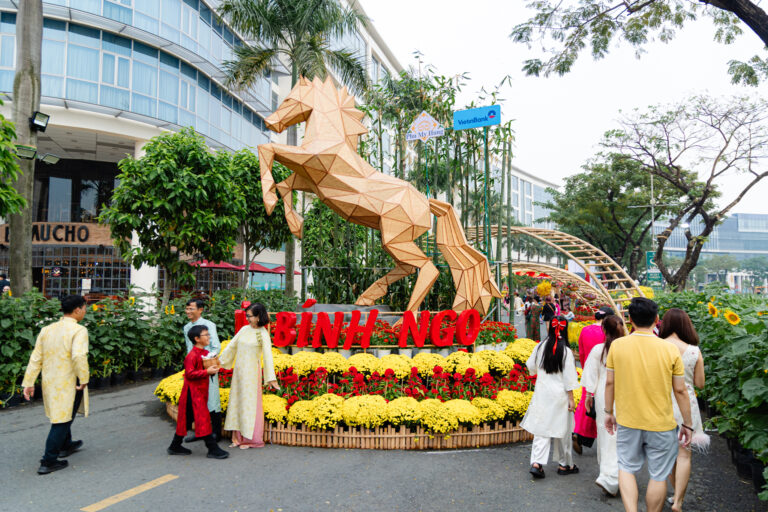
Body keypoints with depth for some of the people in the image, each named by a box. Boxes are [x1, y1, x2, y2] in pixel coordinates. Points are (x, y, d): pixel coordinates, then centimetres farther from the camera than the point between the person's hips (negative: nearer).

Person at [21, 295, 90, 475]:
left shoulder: (47, 330, 5)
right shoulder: (78, 331, -18)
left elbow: (36, 358, 6)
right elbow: (79, 356, -30)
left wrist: (29, 382, 10)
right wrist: (84, 380, -19)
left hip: (49, 383, 8)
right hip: (68, 384, -7)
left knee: (62, 416, 26)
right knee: (61, 421, 5)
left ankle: (66, 446, 45)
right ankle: (48, 462, 10)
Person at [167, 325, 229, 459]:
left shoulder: (206, 353, 10)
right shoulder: (192, 355, -18)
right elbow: (190, 373, -23)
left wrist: (213, 369, 3)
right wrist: (207, 371, -26)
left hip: (201, 392, 9)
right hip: (193, 392, -9)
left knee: (187, 419, 17)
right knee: (203, 419, -6)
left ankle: (175, 447, 28)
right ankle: (213, 449, -2)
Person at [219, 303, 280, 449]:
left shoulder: (263, 334, -11)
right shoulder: (244, 329, 4)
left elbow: (267, 355, -16)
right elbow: (232, 346, 14)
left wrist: (271, 378, -22)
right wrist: (220, 361, 17)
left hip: (251, 371, -6)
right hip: (238, 370, 6)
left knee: (249, 403, 2)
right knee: (236, 401, 10)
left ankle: (249, 439, 14)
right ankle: (237, 437, 22)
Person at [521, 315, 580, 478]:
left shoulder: (540, 347, -2)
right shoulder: (566, 351, -11)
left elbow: (531, 367, 10)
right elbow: (569, 379, -10)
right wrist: (571, 399, -2)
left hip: (542, 393, 2)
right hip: (559, 394, -2)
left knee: (541, 428, 5)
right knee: (562, 430, 12)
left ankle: (536, 462, -7)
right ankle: (565, 464, 25)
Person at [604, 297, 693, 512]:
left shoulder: (617, 345, -8)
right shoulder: (670, 349, -11)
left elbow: (609, 383, -1)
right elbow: (680, 391, -5)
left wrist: (608, 412, 13)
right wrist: (687, 424, 7)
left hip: (627, 422, 1)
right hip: (661, 425, -1)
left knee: (627, 468, 17)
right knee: (659, 476, 15)